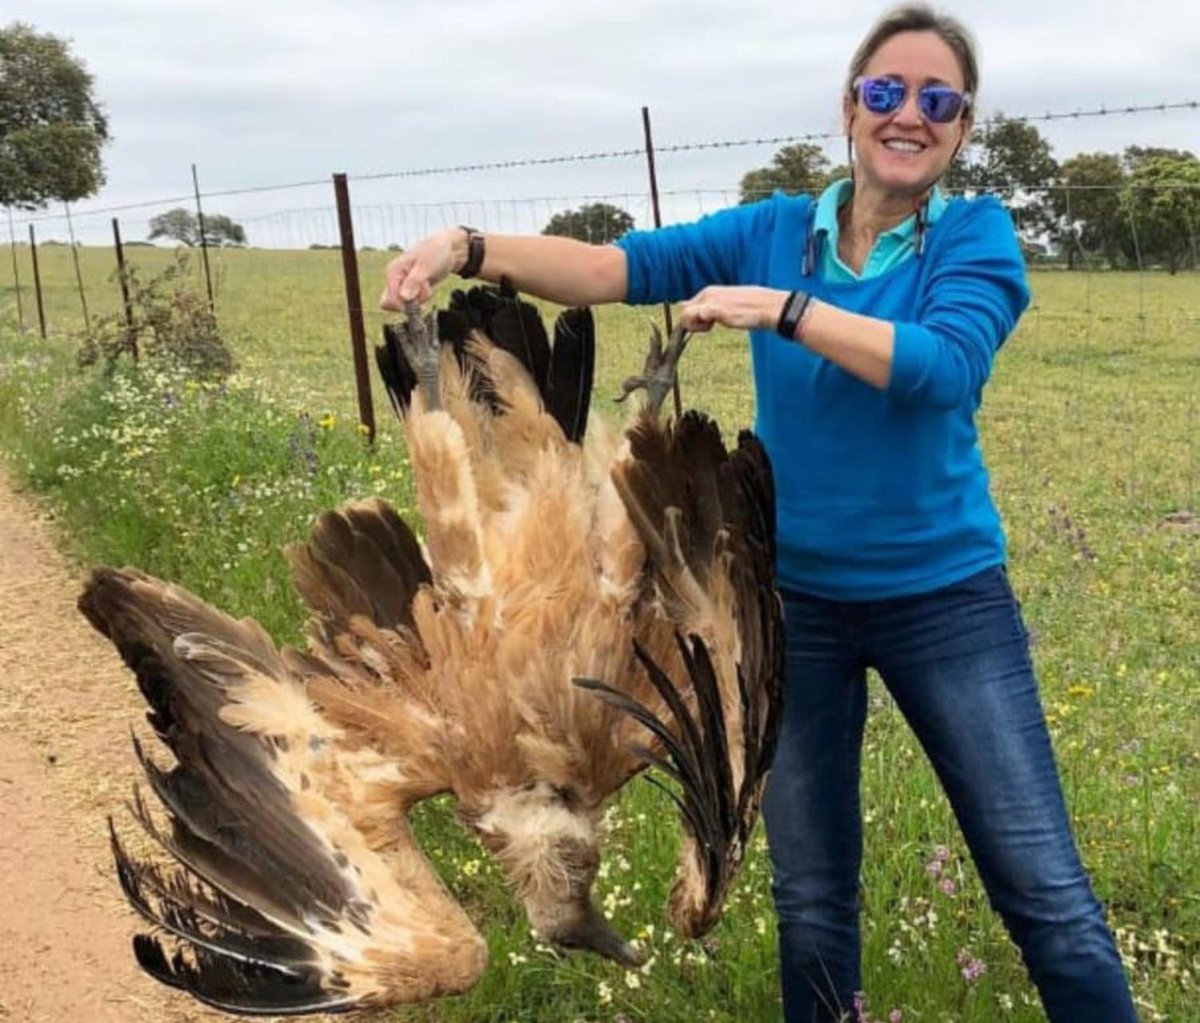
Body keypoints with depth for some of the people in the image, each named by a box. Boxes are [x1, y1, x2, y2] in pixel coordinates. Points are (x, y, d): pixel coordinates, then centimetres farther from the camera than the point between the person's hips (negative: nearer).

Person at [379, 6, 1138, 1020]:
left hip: (946, 599, -2)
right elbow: (617, 266, -11)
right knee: (812, 900, 15)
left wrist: (780, 308, -26)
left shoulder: (978, 235, -4)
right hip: (796, 602, 2)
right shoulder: (775, 231, 1)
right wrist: (470, 246, -25)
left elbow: (943, 368, -23)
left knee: (1048, 894, 4)